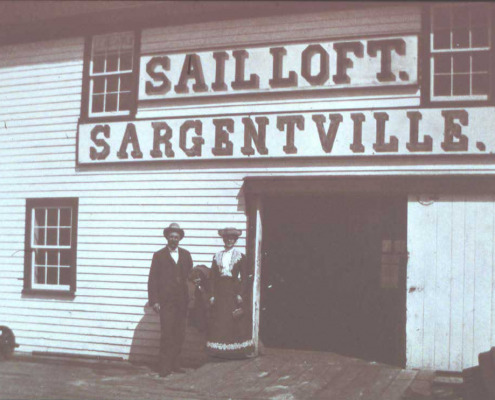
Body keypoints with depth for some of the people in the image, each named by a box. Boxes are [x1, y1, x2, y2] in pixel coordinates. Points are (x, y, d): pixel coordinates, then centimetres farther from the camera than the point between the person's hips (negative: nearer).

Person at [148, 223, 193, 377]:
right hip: (166, 301, -4)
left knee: (179, 335, 5)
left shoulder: (186, 255, 14)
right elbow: (152, 279, 0)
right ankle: (164, 366, -1)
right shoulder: (159, 255, 4)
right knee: (167, 334, -7)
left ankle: (174, 364, 16)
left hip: (182, 301, 4)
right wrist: (154, 301, -7)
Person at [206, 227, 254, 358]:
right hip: (220, 291, 2)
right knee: (219, 322, 1)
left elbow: (244, 277, -1)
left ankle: (237, 351, 6)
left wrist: (240, 294, -10)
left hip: (234, 290, -2)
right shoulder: (217, 256, 9)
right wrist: (212, 295, 0)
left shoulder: (240, 257, 2)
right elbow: (212, 277, 8)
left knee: (237, 322, -2)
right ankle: (220, 351, 7)